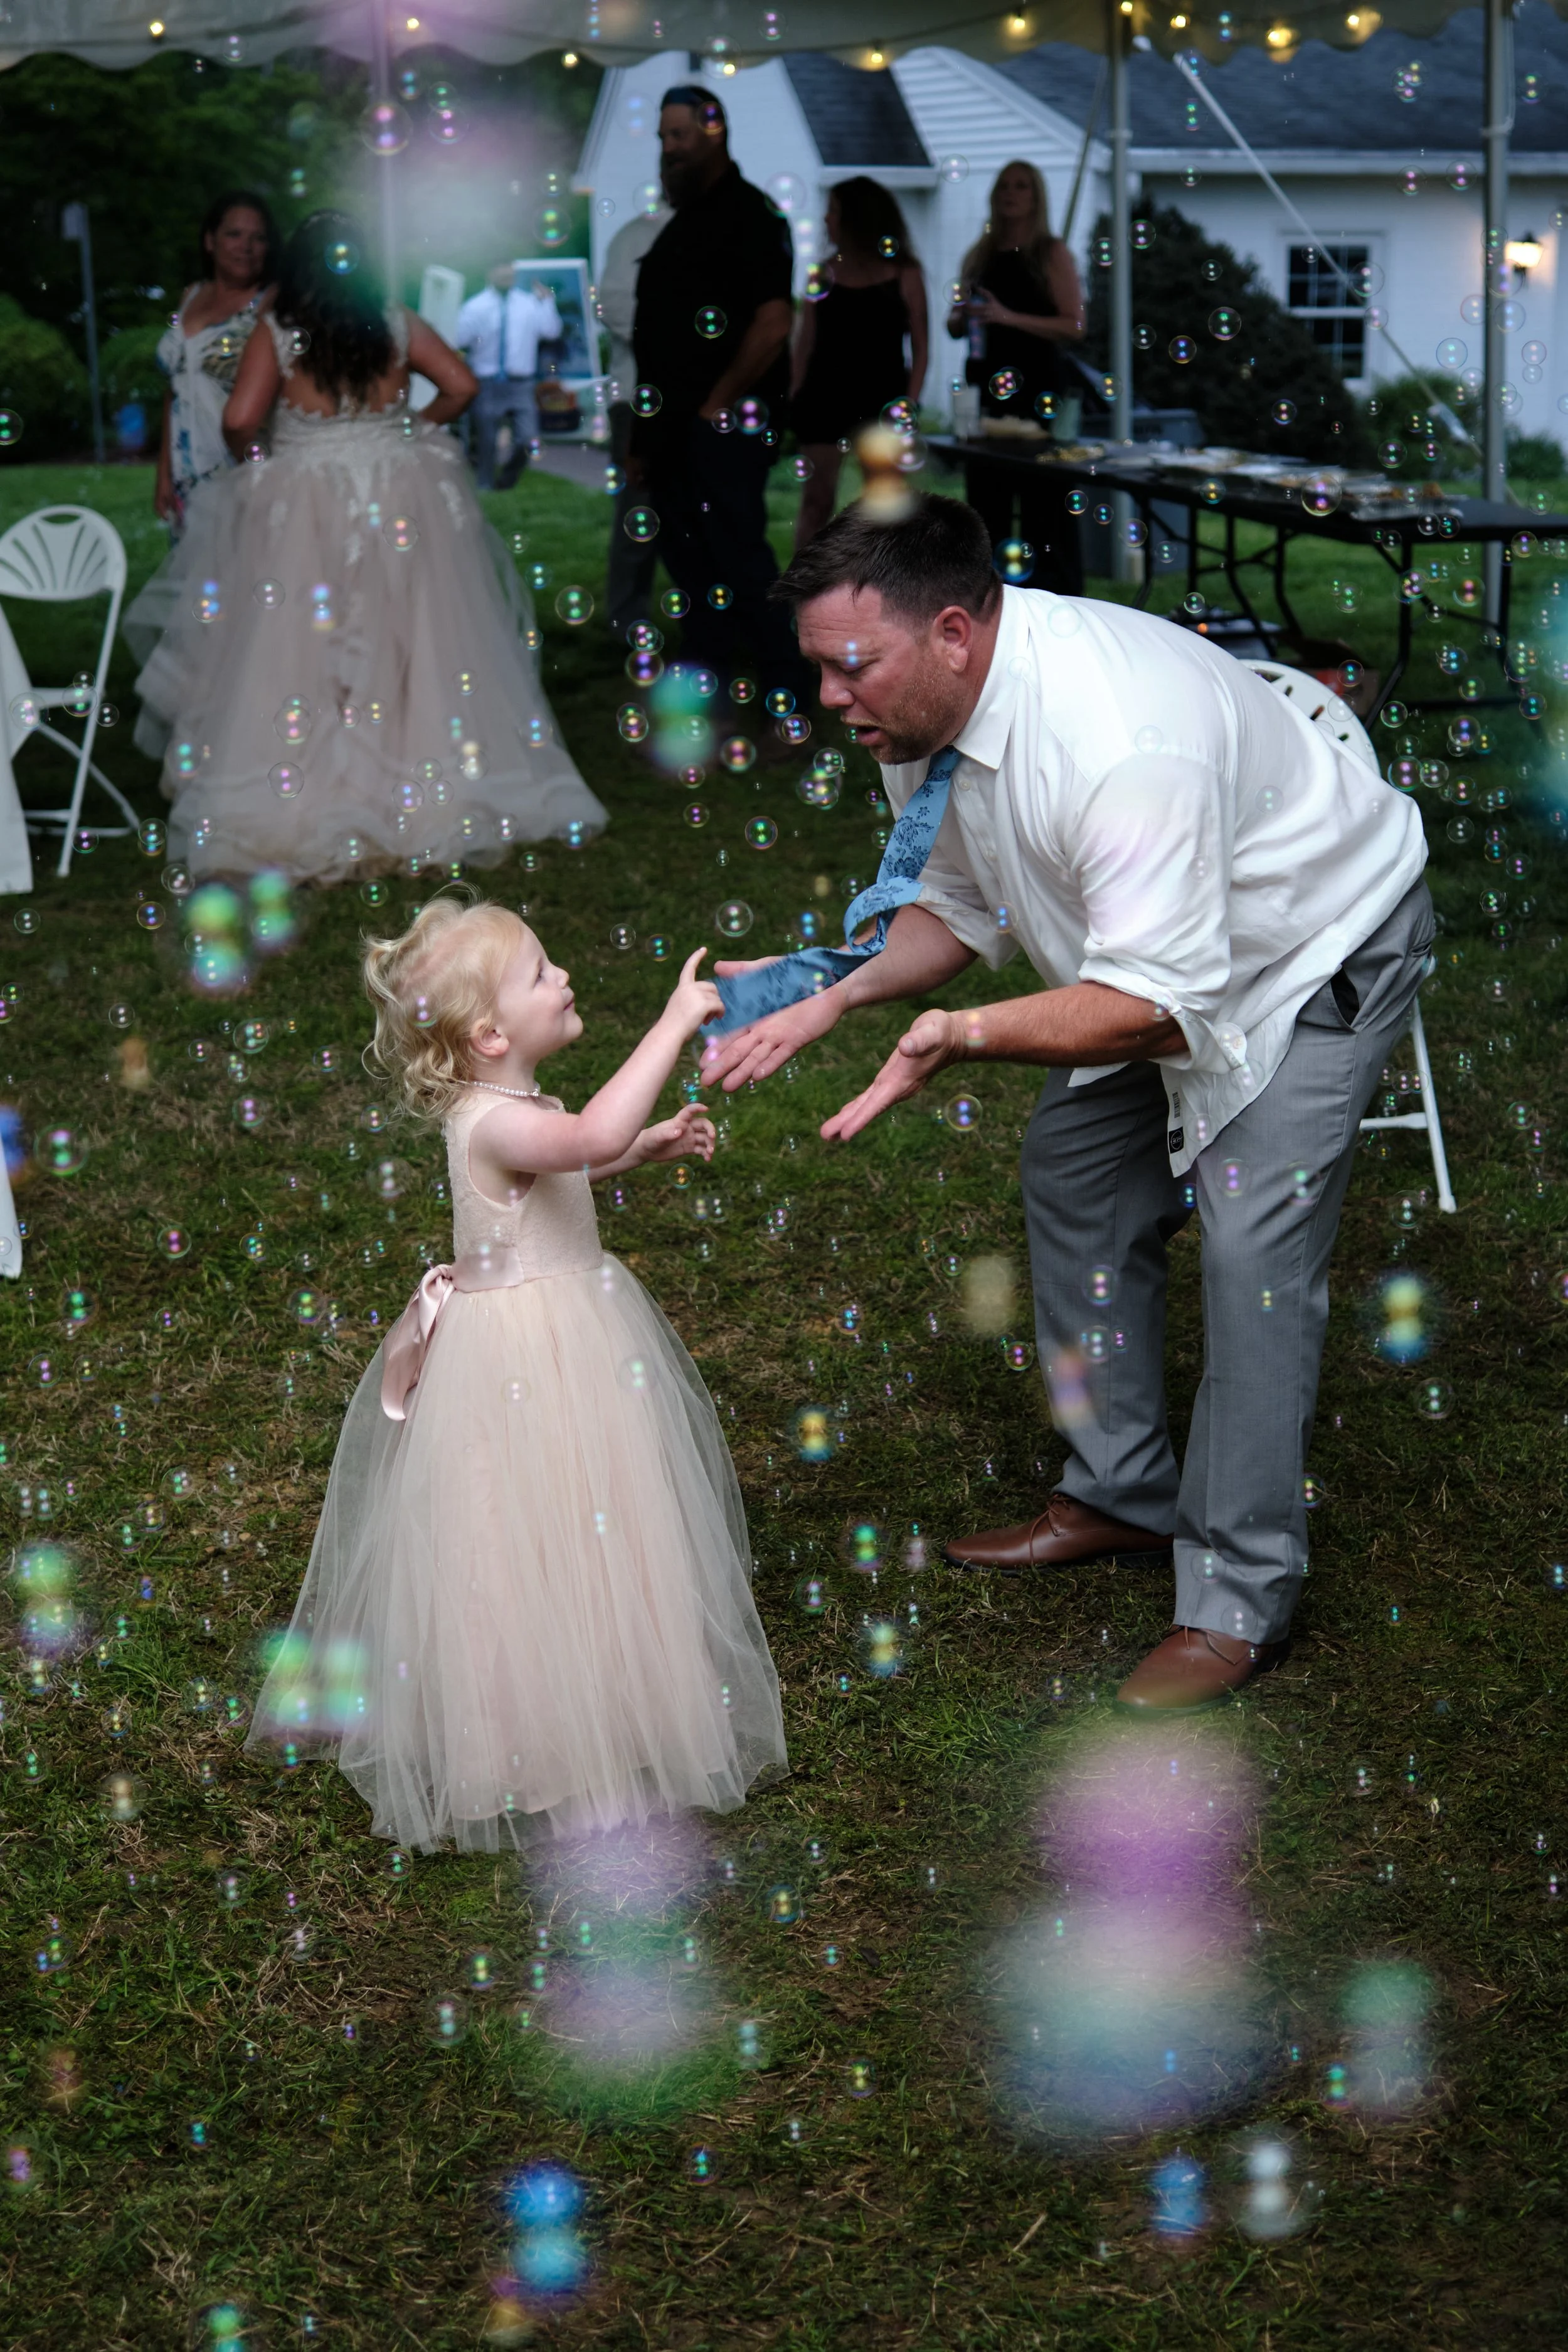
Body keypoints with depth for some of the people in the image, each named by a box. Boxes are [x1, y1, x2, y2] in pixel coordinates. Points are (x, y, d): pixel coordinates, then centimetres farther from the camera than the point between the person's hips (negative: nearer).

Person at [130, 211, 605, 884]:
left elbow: (239, 420, -11)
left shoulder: (276, 335, -5)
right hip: (399, 499, 2)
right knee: (408, 644, 9)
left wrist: (248, 456, 10)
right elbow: (461, 385, -1)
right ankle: (422, 782, 12)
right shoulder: (396, 324, 1)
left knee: (298, 649, 3)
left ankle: (297, 805, 2)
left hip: (303, 507, -2)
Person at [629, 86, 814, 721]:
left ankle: (789, 703, -3)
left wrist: (717, 405, -16)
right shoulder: (682, 222, 19)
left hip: (725, 425, -9)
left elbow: (774, 320, -20)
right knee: (689, 562, 13)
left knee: (738, 562, -9)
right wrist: (645, 434, 18)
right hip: (675, 430, 9)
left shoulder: (748, 215, -9)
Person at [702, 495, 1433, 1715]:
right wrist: (830, 988, -18)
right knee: (1075, 1179, 12)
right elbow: (955, 910, 0)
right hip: (1151, 952, 9)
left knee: (1251, 1240, -16)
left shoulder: (1119, 737, -42)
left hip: (1319, 949, -9)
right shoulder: (925, 711, -14)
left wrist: (963, 1036, -52)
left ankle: (1241, 1601, -5)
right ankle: (1122, 1496, 28)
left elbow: (1159, 1004, -41)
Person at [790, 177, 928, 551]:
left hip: (882, 398, -2)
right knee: (816, 499, 4)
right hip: (826, 396, 2)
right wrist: (796, 395, 0)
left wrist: (910, 401, -9)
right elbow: (806, 341, 8)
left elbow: (919, 345, 0)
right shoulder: (825, 272, 7)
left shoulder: (905, 274, 0)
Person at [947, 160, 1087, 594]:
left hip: (1039, 390, -5)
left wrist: (1010, 317, -18)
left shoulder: (1052, 254, 1)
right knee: (986, 500, 7)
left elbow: (1075, 326, -8)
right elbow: (954, 325, 21)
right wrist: (963, 317, -3)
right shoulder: (979, 256, 16)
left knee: (1044, 507, -8)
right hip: (986, 386, 5)